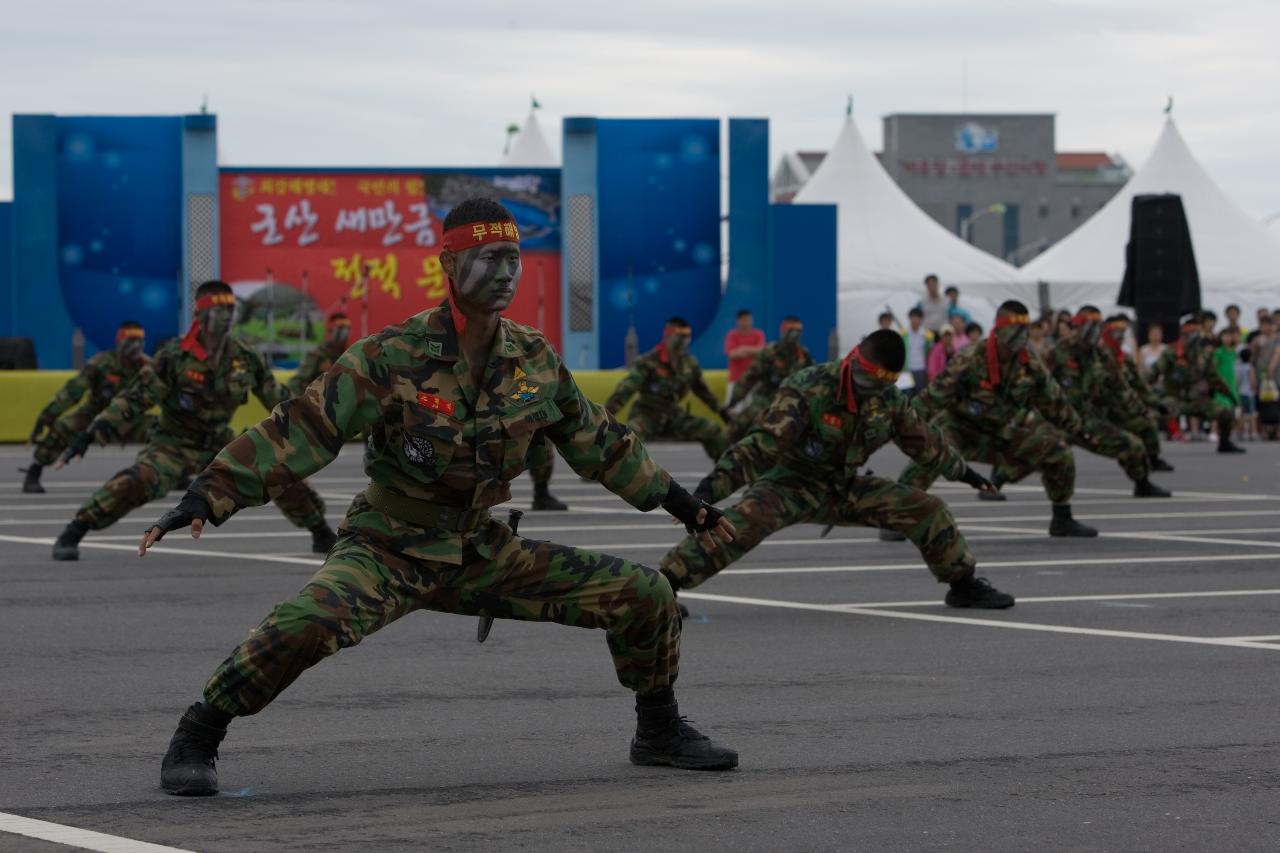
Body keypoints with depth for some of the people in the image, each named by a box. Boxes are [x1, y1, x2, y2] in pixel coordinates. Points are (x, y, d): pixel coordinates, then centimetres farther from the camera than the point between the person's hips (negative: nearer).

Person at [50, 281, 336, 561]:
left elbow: (277, 398, 6)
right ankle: (70, 537, -26)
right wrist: (90, 435, -25)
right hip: (173, 444, -4)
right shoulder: (174, 356, -19)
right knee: (138, 482, -32)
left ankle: (322, 534, 14)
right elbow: (134, 398, -19)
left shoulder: (246, 357, -7)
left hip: (220, 444, 4)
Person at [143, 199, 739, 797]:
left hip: (483, 552, 5)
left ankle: (658, 731, 25)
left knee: (643, 594, 1)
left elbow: (597, 441, 15)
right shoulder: (393, 356, -16)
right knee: (309, 623, -36)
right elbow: (299, 432, -19)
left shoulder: (534, 360, 0)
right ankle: (194, 742, -19)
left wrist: (678, 502, 22)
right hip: (390, 549, -5)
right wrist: (207, 496, -28)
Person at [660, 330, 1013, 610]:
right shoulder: (809, 389, -27)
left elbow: (924, 441, 14)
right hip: (792, 483, -6)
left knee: (927, 509, -2)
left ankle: (963, 583, 21)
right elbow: (763, 442, -35)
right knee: (746, 519, -36)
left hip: (844, 489, 6)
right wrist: (713, 485, -44)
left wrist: (962, 471, 28)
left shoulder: (890, 401, -6)